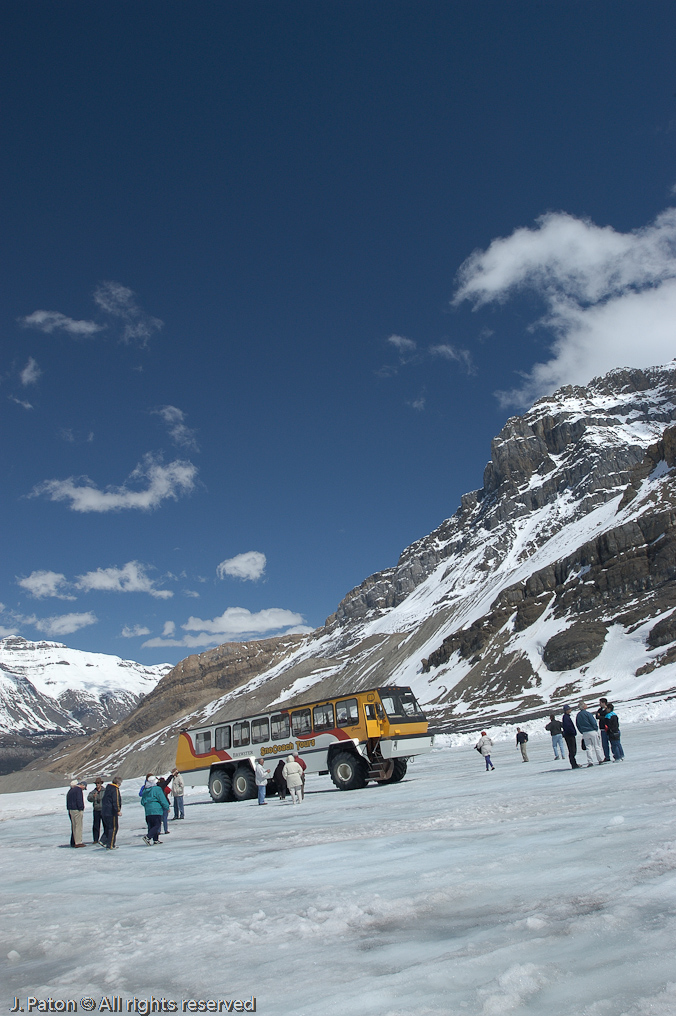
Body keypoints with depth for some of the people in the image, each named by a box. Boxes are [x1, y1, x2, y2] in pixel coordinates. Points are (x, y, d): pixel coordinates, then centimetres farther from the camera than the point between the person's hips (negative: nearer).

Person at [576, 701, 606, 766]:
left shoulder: (578, 715, 6)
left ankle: (590, 762, -1)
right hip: (592, 731, -5)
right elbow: (593, 722, -12)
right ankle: (600, 760, 12)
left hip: (585, 733, 5)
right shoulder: (587, 713, -12)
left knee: (588, 748, 6)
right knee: (597, 746, 7)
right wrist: (596, 729, 0)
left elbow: (577, 725, 11)